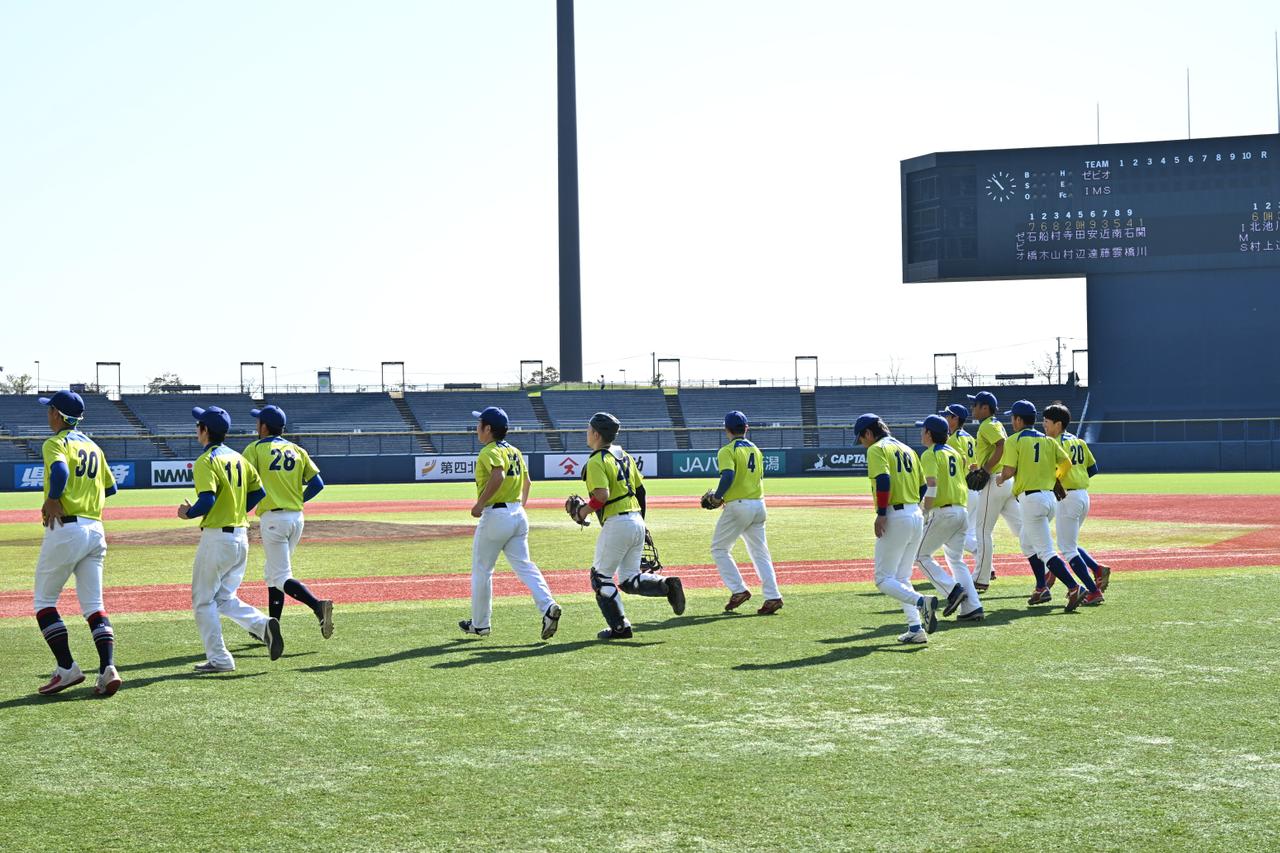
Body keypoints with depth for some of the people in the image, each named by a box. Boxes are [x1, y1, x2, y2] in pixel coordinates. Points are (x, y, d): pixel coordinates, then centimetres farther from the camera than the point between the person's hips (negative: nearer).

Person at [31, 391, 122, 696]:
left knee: (44, 601, 6)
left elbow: (60, 470, -27)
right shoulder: (93, 447, 18)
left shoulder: (55, 443, -6)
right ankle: (108, 669, -10)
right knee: (94, 605, 6)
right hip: (95, 530, 7)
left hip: (65, 529, -7)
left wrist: (52, 499, -15)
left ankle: (67, 668, -3)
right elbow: (110, 486, 23)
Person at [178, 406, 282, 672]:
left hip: (217, 537, -8)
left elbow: (207, 500, -24)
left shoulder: (206, 462, -13)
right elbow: (258, 491, 13)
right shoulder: (237, 458, 12)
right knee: (225, 598, 17)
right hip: (241, 536, 8)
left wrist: (188, 513, -6)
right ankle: (263, 625, -7)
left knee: (203, 600, 5)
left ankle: (219, 659, 3)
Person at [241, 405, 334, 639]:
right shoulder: (297, 451, 11)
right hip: (297, 518, 6)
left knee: (281, 577, -8)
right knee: (272, 573, 19)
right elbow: (317, 483, 4)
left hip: (273, 518, -6)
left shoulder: (255, 449, -3)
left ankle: (317, 605, -31)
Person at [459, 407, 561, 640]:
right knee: (523, 565, 4)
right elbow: (526, 481, 20)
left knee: (481, 570, 6)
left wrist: (479, 504, -25)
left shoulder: (490, 452, -12)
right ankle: (548, 606, -18)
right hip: (518, 514, 8)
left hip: (495, 515, -8)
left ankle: (480, 624, 14)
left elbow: (498, 476, -30)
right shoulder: (514, 451, 14)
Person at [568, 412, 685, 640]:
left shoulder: (596, 462, -11)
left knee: (601, 577, 7)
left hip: (617, 524, -8)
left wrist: (582, 512, -7)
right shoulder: (624, 456, 15)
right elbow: (640, 490, 18)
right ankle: (666, 585, -9)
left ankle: (620, 627, 5)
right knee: (629, 580, 15)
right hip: (637, 522, 8)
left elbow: (602, 495, -23)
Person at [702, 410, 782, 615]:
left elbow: (728, 476, -23)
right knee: (760, 553, 9)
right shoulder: (756, 450, 15)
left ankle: (739, 590, -1)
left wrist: (716, 498, -11)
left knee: (719, 549, 8)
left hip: (737, 506, -7)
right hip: (758, 505, 7)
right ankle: (772, 597, -1)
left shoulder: (727, 451, -8)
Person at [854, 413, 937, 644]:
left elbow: (883, 479, -20)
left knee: (884, 580, -4)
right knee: (902, 579, 15)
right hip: (917, 516, 8)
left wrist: (881, 513, -19)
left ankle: (921, 602, -25)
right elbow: (922, 487, 17)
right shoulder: (907, 449, 20)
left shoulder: (877, 449, -5)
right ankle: (916, 629, 5)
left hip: (895, 518, -8)